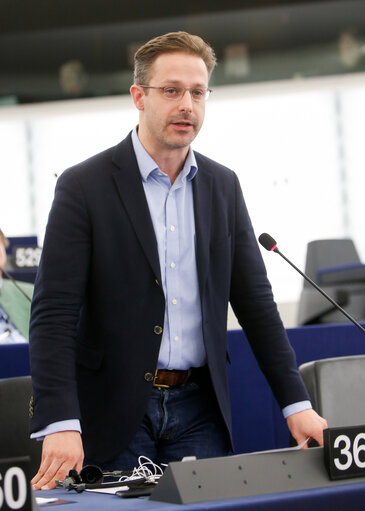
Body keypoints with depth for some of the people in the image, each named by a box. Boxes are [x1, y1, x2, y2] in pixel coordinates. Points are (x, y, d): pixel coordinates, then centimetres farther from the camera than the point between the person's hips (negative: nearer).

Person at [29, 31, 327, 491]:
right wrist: (60, 424, -24)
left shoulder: (223, 186, 8)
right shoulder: (83, 186, -7)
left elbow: (255, 301, 11)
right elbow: (53, 314, -12)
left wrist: (297, 404, 3)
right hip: (115, 414, -4)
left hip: (198, 410, 4)